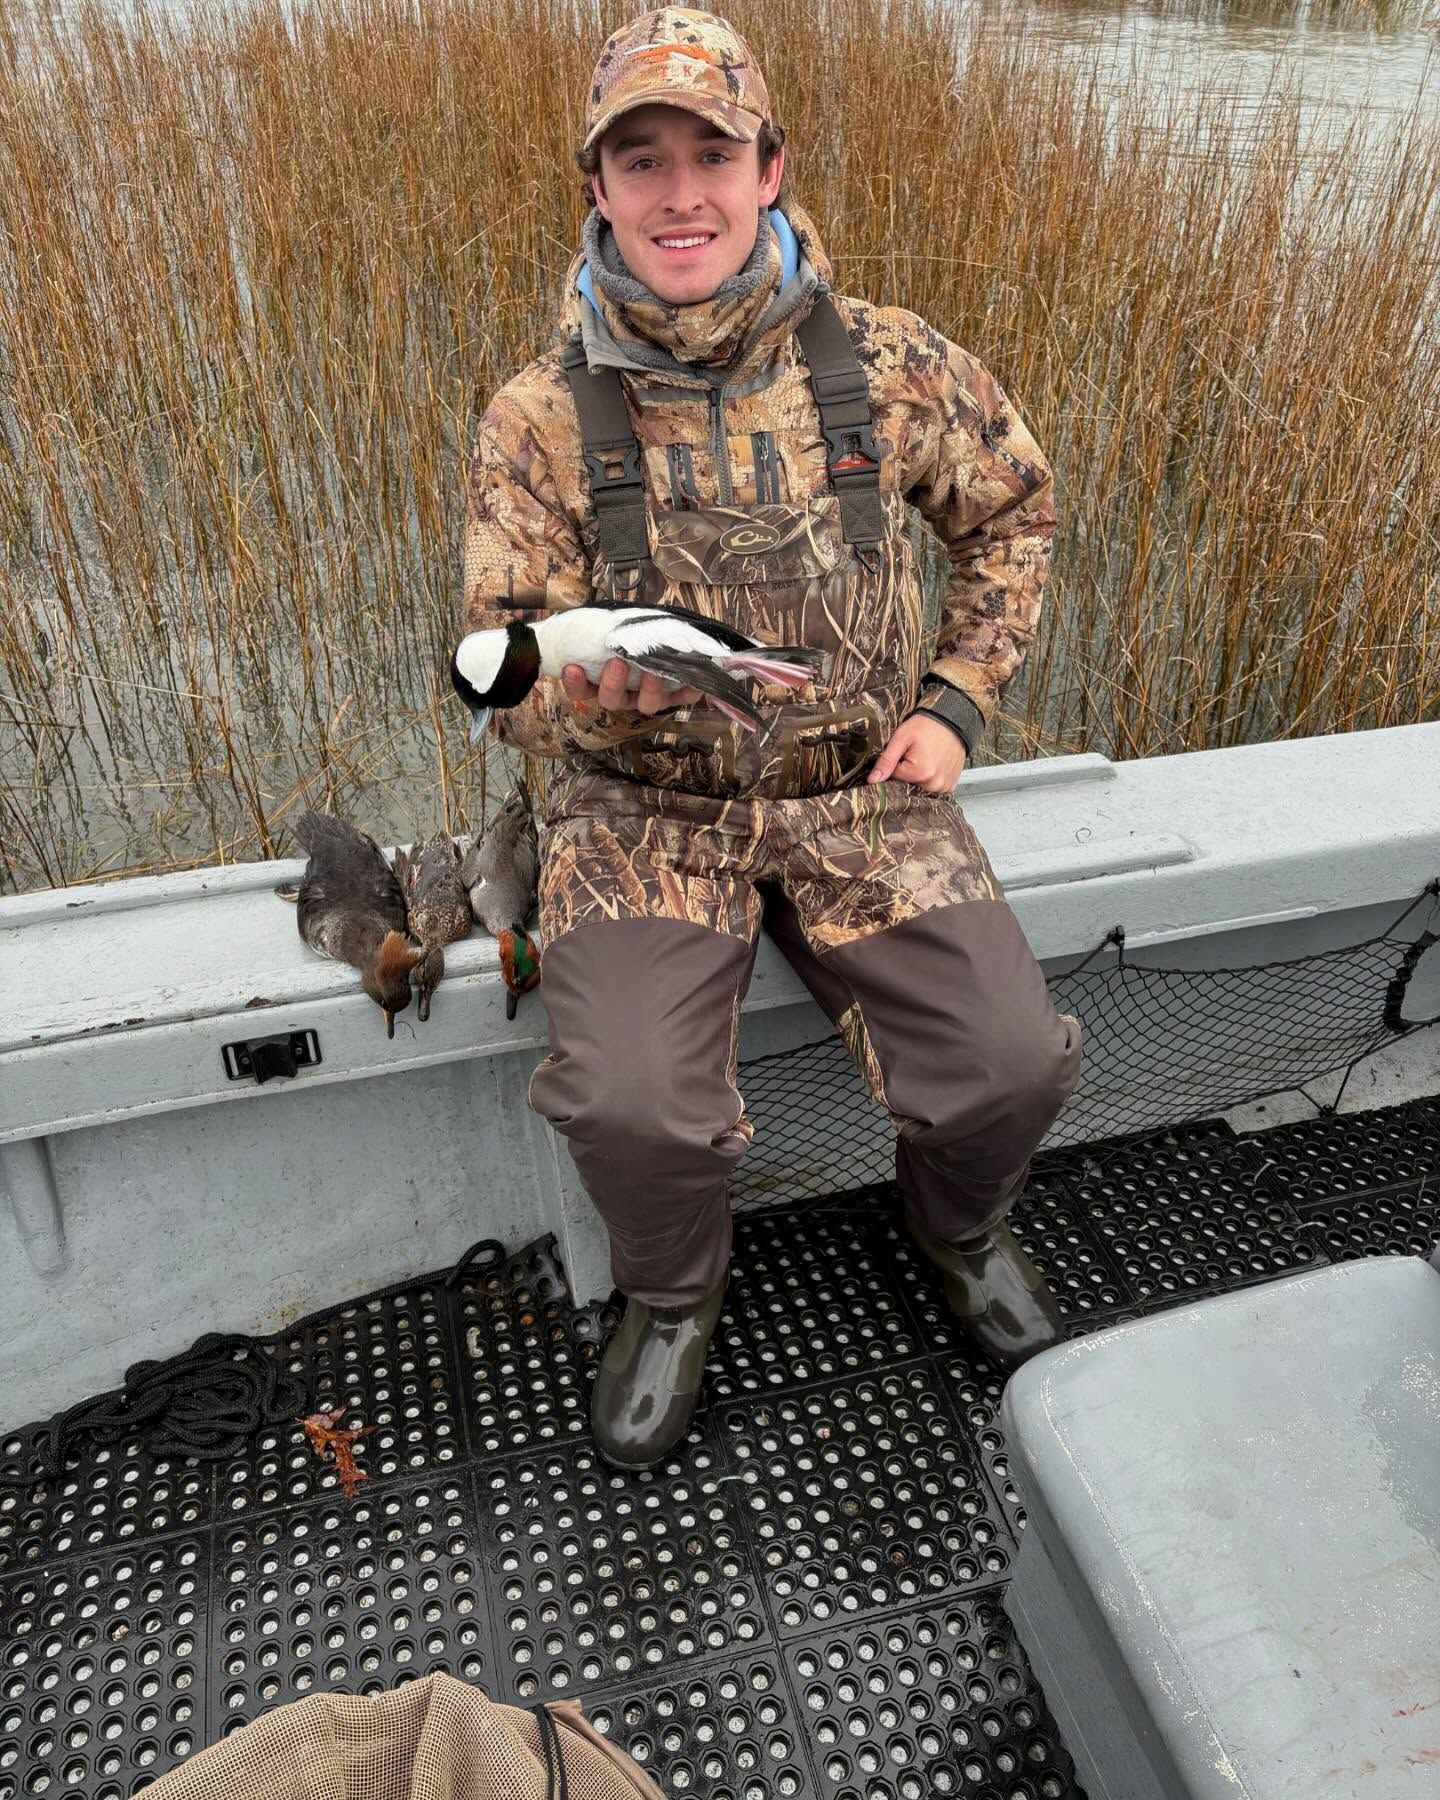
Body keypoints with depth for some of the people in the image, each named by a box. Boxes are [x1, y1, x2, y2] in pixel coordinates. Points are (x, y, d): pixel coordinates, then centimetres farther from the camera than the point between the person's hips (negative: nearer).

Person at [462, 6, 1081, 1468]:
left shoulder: (886, 367, -2)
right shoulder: (542, 419, -5)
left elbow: (1011, 506, 14)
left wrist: (957, 703, 3)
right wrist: (615, 674, -30)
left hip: (860, 792, 2)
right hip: (644, 809, -1)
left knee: (1014, 1062, -14)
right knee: (628, 1106, -24)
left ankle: (958, 1226, 25)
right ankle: (670, 1295, 14)